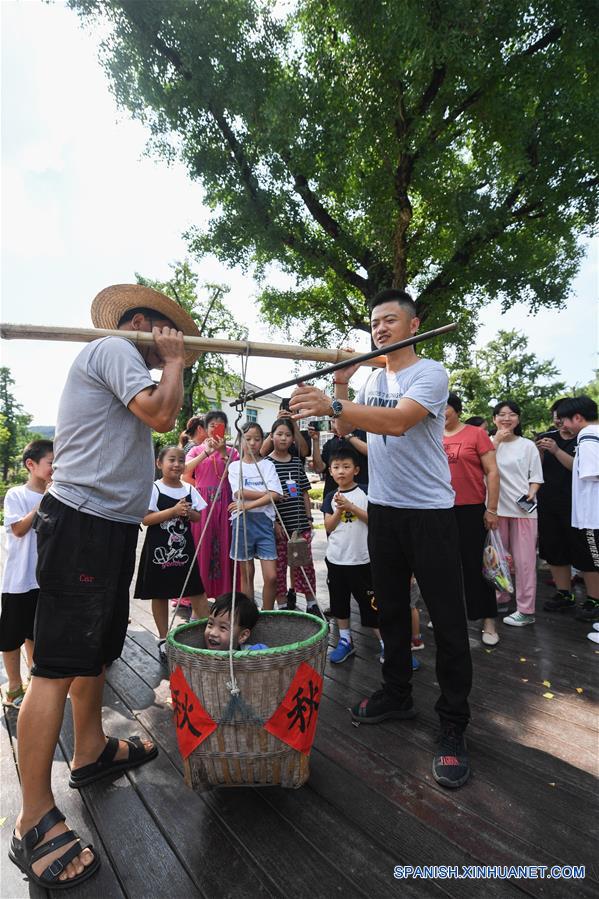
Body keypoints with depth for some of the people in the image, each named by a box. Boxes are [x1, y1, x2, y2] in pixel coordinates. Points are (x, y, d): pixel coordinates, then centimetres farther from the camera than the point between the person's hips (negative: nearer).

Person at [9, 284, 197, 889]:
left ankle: (91, 751, 36)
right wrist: (174, 362, -3)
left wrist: (174, 365, 16)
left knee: (96, 649, 19)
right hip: (83, 524, -11)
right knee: (59, 665, -6)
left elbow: (149, 421, 22)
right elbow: (161, 414, -17)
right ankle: (34, 821, 4)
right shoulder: (113, 347, -6)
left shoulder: (120, 365, 23)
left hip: (109, 526, 11)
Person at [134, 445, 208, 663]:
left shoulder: (189, 489, 5)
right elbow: (145, 518, -14)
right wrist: (173, 511, -21)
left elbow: (198, 517, 11)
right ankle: (163, 640, 23)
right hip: (159, 550, -3)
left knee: (197, 592, 3)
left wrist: (188, 512, -11)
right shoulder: (154, 488, -7)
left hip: (184, 549, 3)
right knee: (160, 595, 9)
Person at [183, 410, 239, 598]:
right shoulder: (197, 449, 10)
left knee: (223, 546, 2)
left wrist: (224, 452, -14)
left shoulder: (232, 451, 11)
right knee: (201, 546, -1)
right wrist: (207, 451, -17)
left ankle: (224, 594, 11)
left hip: (224, 503, 1)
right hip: (203, 502, -1)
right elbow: (185, 471, -10)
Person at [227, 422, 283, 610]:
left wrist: (248, 505, -14)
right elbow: (239, 493, -8)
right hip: (242, 521, 0)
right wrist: (266, 493, -10)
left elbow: (275, 495, -6)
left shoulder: (268, 465, 7)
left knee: (271, 576, -4)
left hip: (264, 520, 1)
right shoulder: (235, 466, 6)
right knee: (247, 575, 7)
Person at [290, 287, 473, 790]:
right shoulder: (373, 378, 11)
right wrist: (341, 385, -1)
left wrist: (332, 405, -41)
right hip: (383, 508, 7)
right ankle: (397, 695, 36)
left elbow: (398, 421, -30)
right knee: (391, 610, 17)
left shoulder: (430, 373, -12)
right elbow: (346, 428, 11)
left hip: (430, 512, -7)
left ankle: (454, 728, 15)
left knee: (447, 620, 0)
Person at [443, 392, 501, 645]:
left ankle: (488, 621, 16)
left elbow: (492, 472, -7)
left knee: (476, 565, 2)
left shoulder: (476, 434, -5)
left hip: (471, 511, -4)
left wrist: (492, 509, -10)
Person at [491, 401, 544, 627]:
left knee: (524, 559, -2)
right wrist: (496, 440, -12)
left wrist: (531, 493, -13)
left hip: (523, 508, -2)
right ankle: (500, 599, 27)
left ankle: (526, 610, 6)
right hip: (496, 507, 2)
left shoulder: (528, 445, 4)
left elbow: (536, 476, 5)